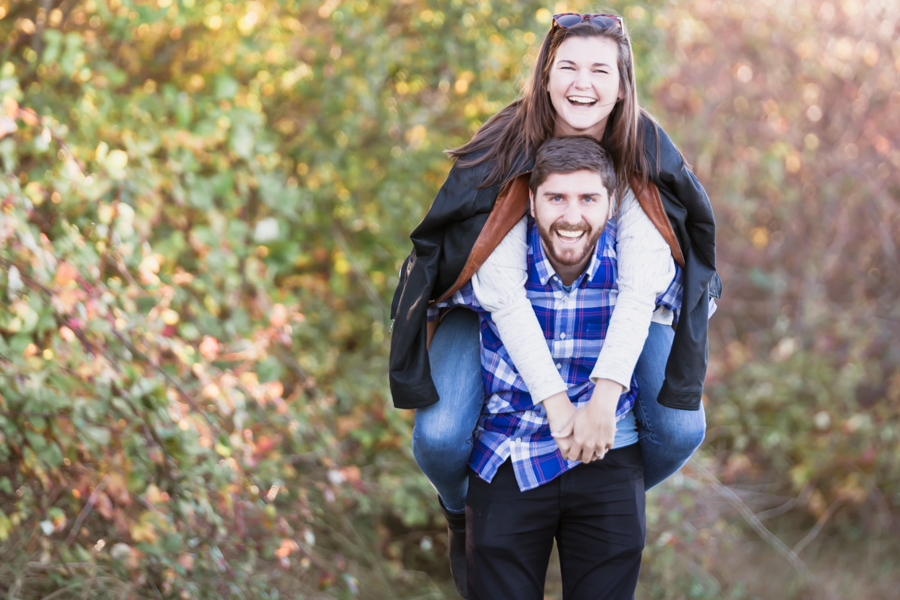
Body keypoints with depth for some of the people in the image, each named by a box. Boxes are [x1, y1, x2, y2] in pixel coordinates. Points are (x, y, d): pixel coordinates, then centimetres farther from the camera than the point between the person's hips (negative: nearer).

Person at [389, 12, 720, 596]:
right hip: (495, 306, -2)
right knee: (440, 436, -24)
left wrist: (607, 392, -40)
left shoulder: (644, 154, -23)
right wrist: (551, 396, -38)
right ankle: (463, 513, 16)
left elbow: (639, 287, -28)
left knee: (681, 429, -15)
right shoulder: (507, 151, -29)